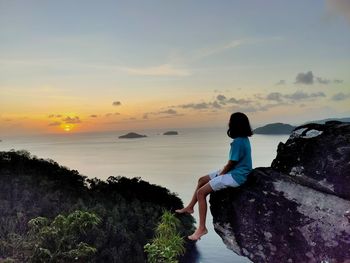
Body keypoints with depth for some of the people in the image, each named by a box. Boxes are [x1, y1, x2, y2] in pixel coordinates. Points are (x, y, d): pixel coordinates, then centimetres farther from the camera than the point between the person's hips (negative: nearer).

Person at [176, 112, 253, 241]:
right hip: (233, 172, 10)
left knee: (201, 192, -12)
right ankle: (190, 207, 31)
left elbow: (230, 164, -19)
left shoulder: (238, 142, -24)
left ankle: (202, 228, -6)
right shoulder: (244, 139, 7)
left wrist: (220, 174, -3)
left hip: (235, 176, -10)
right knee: (202, 180, 18)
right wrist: (221, 171, 7)